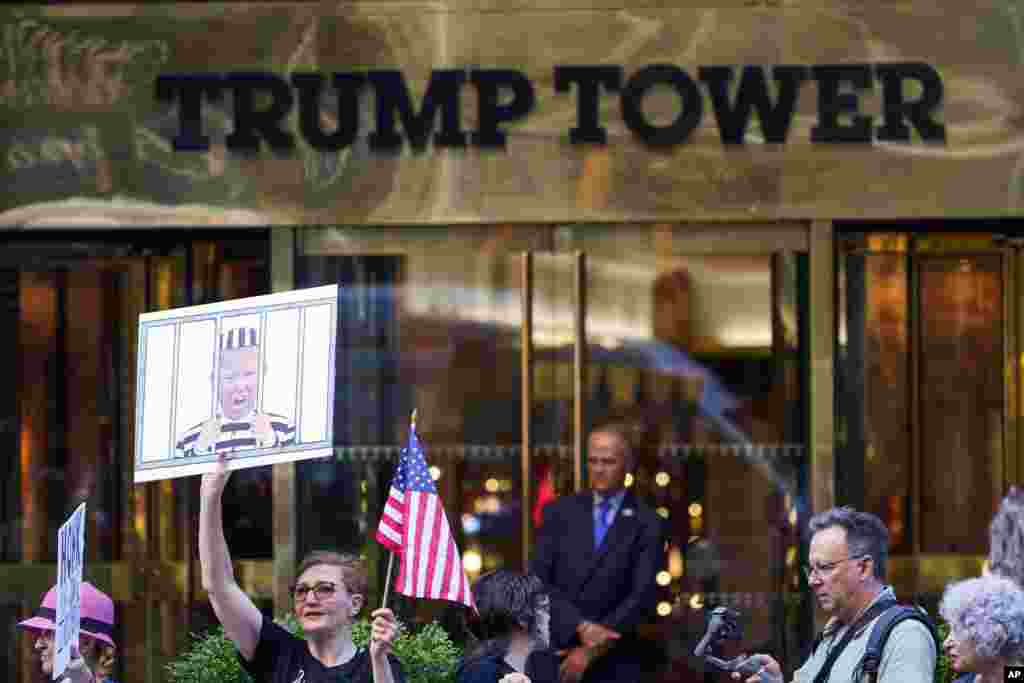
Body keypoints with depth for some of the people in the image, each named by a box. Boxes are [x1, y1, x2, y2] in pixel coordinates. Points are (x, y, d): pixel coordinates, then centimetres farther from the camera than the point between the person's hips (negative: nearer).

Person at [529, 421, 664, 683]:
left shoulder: (647, 524, 3)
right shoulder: (559, 512, 9)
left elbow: (641, 596, -6)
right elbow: (538, 580, 1)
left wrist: (592, 650, -13)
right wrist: (580, 626, -13)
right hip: (555, 652, 1)